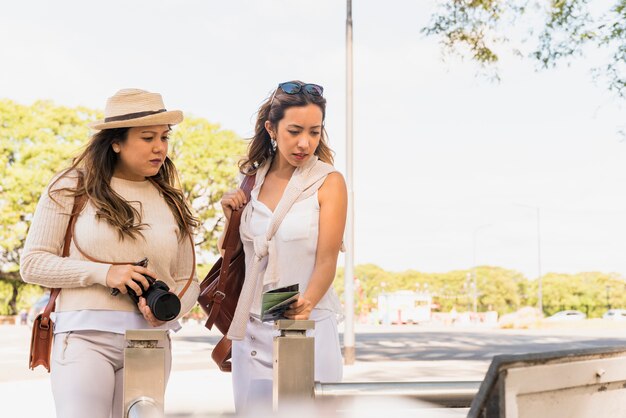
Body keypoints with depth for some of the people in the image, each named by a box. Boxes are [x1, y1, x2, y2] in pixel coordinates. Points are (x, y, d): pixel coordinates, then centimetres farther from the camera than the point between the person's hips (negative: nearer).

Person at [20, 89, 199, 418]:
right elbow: (32, 263, -1)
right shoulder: (72, 188, 1)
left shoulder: (171, 201, 12)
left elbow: (188, 280, 15)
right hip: (86, 335, -3)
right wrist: (102, 272, -13)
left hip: (151, 340, 4)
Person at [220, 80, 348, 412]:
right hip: (251, 328, 4)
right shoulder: (252, 180, 8)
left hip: (308, 325, -4)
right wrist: (230, 215, 1)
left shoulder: (328, 182, -5)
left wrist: (305, 305, -29)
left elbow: (326, 260, -12)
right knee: (252, 407, 6)